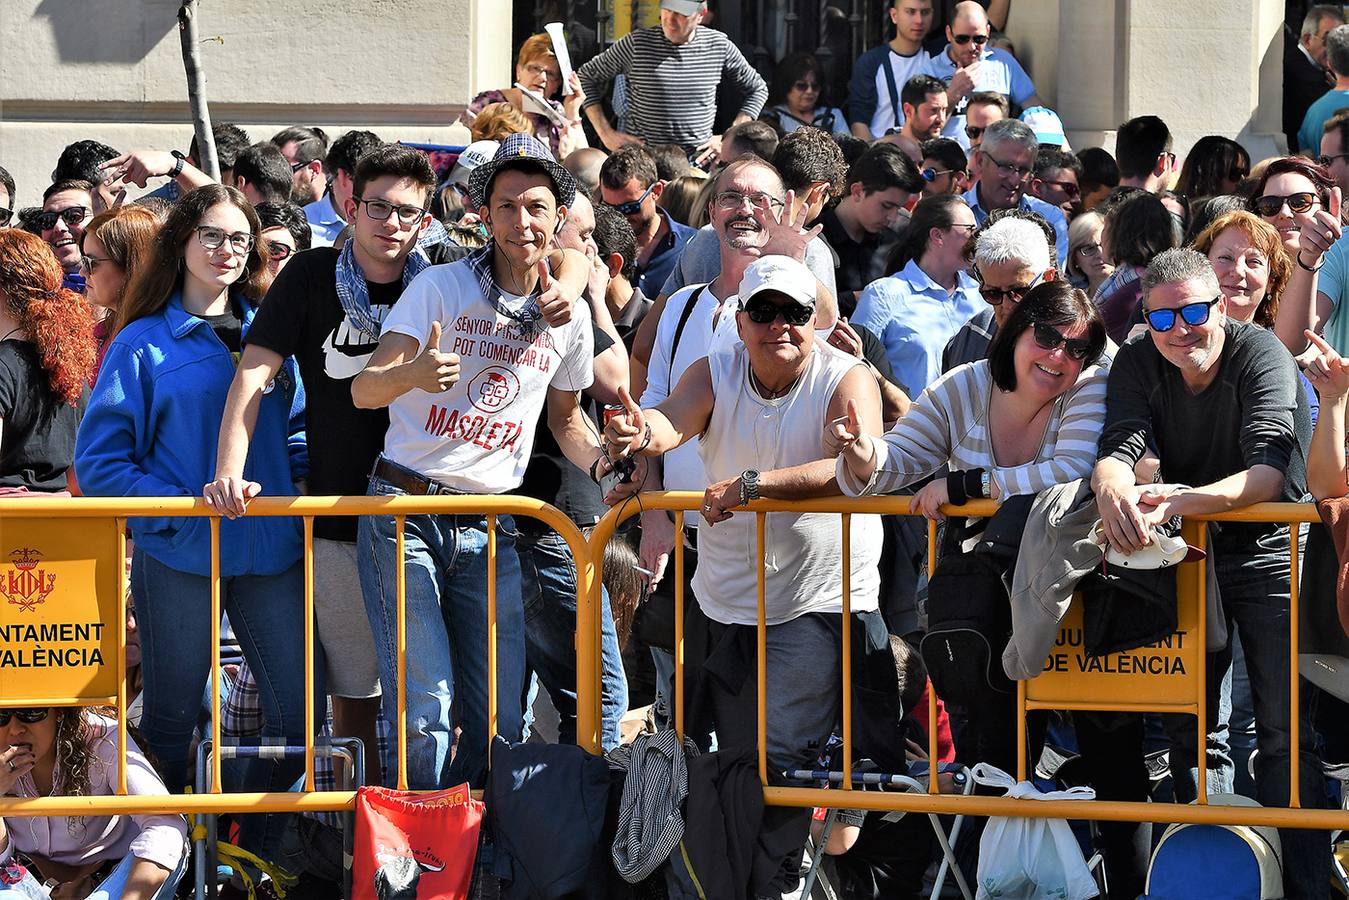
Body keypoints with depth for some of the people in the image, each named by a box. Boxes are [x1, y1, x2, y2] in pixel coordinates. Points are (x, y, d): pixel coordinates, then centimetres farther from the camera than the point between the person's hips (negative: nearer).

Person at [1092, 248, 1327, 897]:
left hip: (1266, 551, -4)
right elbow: (1116, 448, -19)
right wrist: (1112, 490, -45)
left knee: (1285, 731, -10)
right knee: (1189, 724, 6)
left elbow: (1268, 473, -31)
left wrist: (1180, 500, -48)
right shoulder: (1138, 363, -6)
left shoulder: (1262, 355, -19)